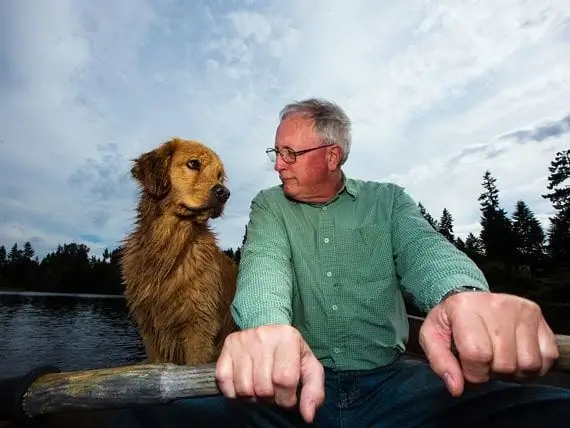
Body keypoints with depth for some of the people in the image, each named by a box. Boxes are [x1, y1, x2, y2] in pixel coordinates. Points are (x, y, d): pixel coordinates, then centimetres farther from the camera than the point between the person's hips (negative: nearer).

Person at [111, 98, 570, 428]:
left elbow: (424, 249, -10)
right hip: (294, 379, 1)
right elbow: (264, 263, -12)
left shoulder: (388, 201, 8)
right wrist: (267, 326, -36)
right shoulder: (268, 206, 7)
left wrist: (463, 295, -35)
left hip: (389, 381, 1)